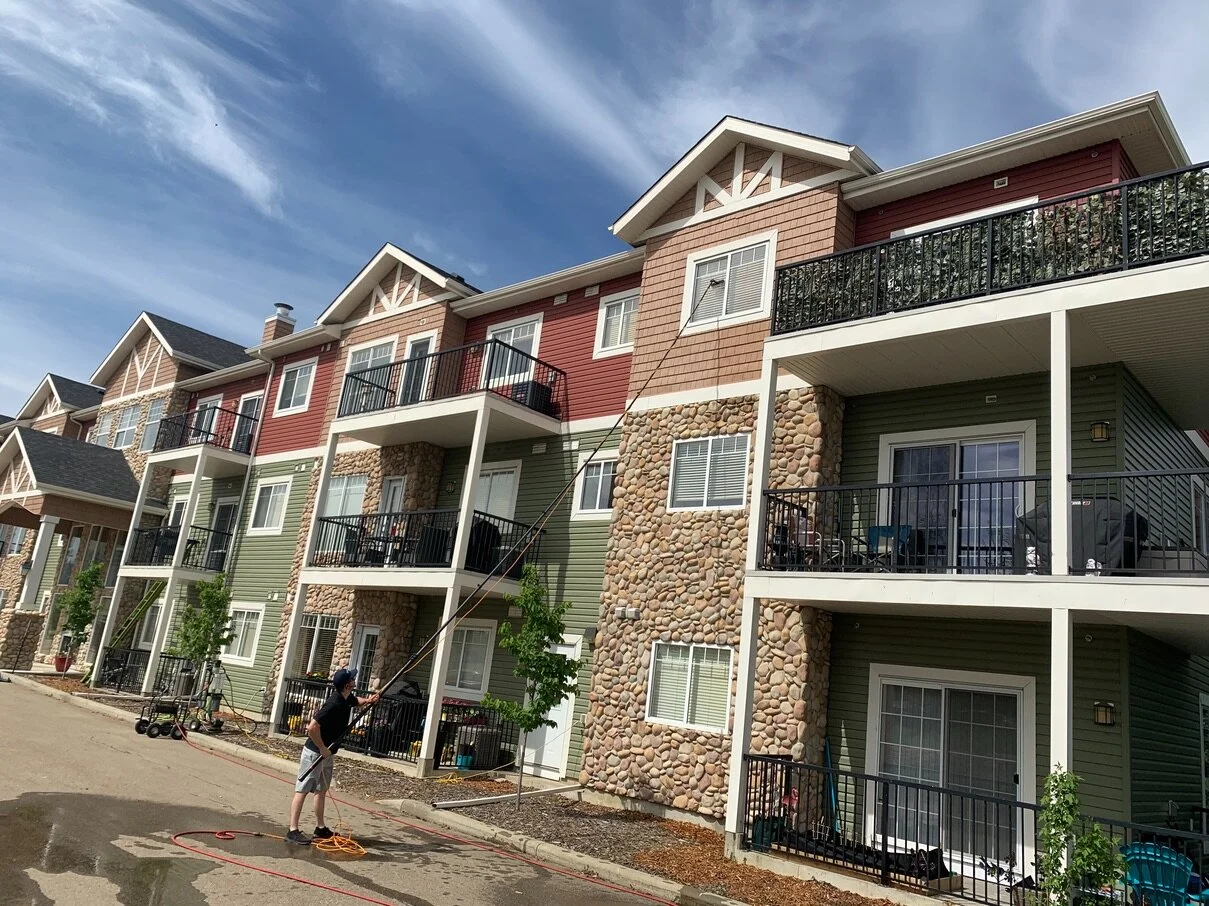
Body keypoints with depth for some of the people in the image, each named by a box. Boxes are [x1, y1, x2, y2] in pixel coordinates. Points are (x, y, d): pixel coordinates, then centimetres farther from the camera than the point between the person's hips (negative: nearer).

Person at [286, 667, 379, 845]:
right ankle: (293, 831, -2)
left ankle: (320, 828, 25)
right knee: (302, 790, -5)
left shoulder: (347, 698, 1)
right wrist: (322, 749, -21)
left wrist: (368, 700, 4)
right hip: (314, 753, -10)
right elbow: (313, 727, -31)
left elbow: (356, 701, 27)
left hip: (326, 753, 10)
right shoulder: (333, 704, -27)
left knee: (322, 791, 16)